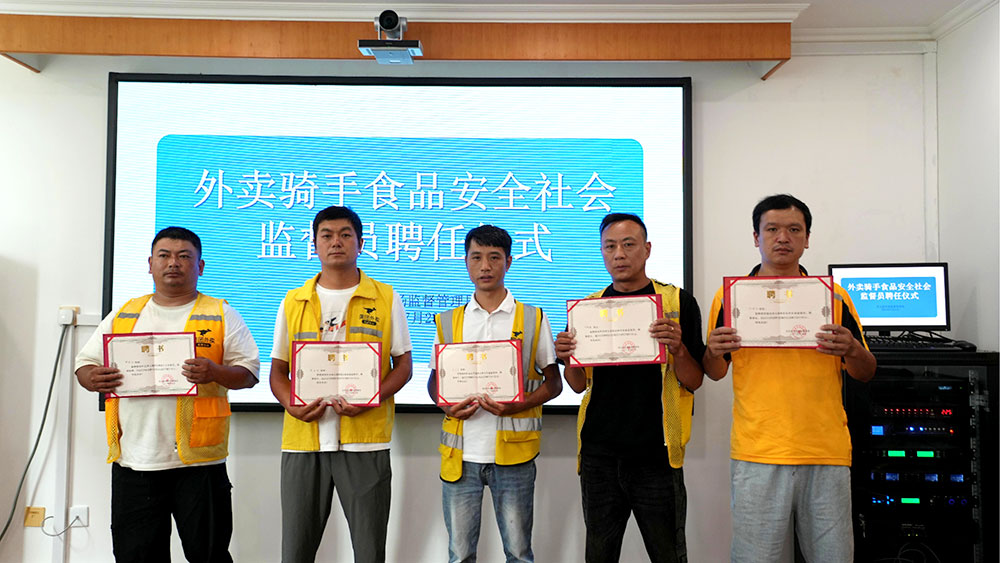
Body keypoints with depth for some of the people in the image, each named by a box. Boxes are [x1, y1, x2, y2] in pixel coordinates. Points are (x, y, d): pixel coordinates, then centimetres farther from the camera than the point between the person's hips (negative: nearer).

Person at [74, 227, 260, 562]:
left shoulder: (222, 315, 5)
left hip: (199, 461, -3)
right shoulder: (123, 315, 15)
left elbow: (248, 371, 0)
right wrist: (93, 379, -7)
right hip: (132, 461, 3)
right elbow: (85, 363, 16)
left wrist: (215, 372, -20)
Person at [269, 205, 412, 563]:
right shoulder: (293, 302, 10)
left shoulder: (386, 299, 4)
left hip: (365, 440, -2)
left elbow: (403, 365, 4)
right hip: (303, 439, 2)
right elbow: (278, 370, 12)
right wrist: (292, 406, -8)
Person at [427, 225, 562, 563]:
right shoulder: (449, 321, 8)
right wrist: (447, 405, -8)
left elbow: (553, 383, 4)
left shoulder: (533, 319, 3)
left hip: (513, 451, -2)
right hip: (461, 453, 2)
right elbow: (434, 380, 15)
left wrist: (516, 405, -14)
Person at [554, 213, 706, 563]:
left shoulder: (678, 301, -2)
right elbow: (580, 384, 12)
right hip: (599, 452, 3)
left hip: (655, 455, -3)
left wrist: (678, 348, -22)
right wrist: (567, 358, -9)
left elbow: (693, 382, -3)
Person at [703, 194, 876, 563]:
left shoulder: (834, 297, 8)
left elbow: (866, 373, 11)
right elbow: (715, 373, 10)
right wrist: (713, 352, -13)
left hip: (827, 451, 2)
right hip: (757, 453, -1)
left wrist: (851, 350, -11)